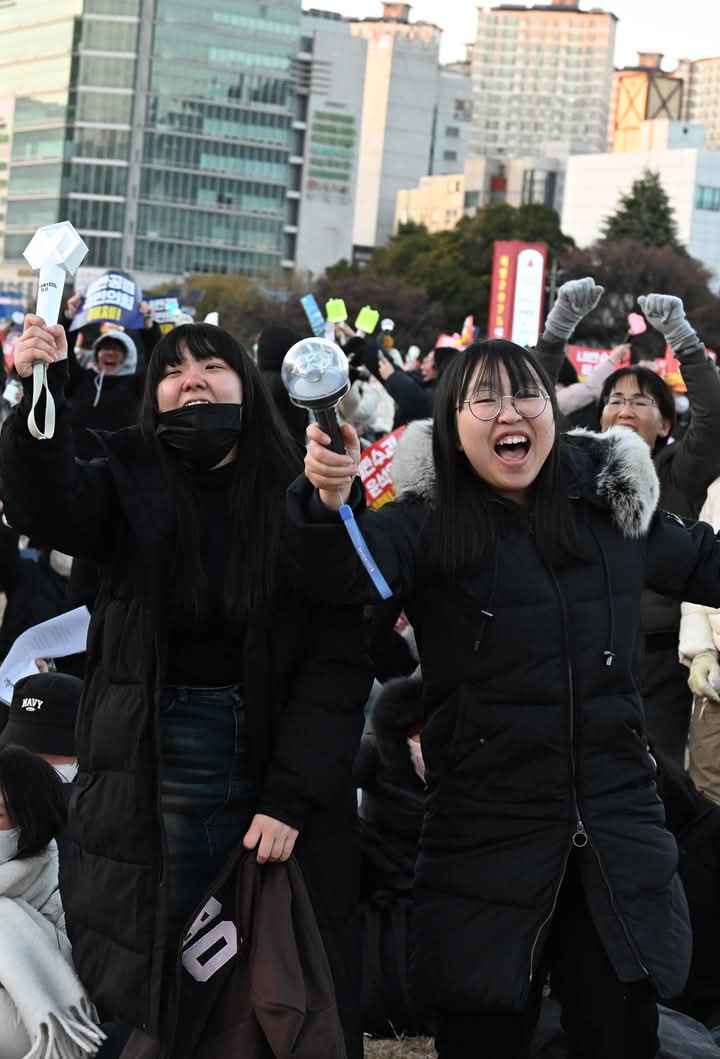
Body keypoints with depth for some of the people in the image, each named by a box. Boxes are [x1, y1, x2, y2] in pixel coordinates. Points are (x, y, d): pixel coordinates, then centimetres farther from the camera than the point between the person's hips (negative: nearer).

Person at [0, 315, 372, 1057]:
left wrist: (292, 797, -14)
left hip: (273, 780, 0)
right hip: (147, 784, 1)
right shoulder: (129, 484, 2)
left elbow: (336, 660, -6)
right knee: (150, 996, 8)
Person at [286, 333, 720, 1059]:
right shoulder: (427, 525, -6)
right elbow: (340, 575, -25)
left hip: (617, 838, 3)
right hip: (488, 843, -3)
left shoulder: (613, 506, 4)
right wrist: (331, 501, -45)